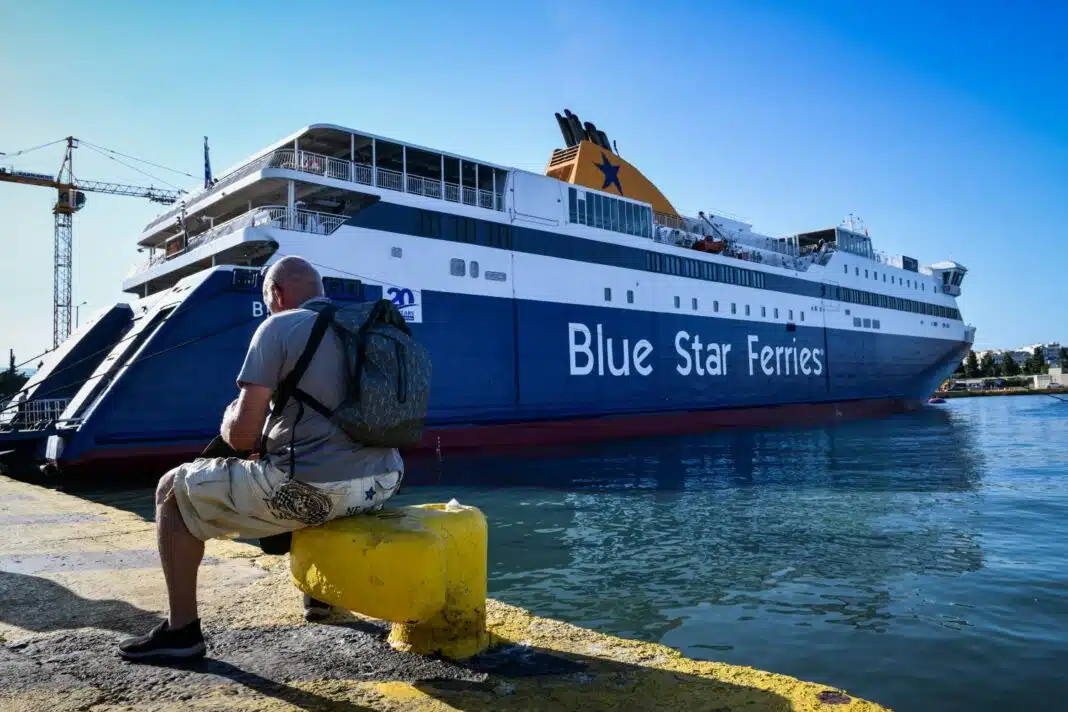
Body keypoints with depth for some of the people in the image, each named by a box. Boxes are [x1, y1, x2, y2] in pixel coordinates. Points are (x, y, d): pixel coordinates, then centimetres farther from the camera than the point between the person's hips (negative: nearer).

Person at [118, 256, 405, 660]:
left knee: (174, 489, 15)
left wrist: (229, 421, 15)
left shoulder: (278, 327, -4)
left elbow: (242, 435, -9)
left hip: (313, 489, -7)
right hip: (381, 483, 7)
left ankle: (181, 630, 19)